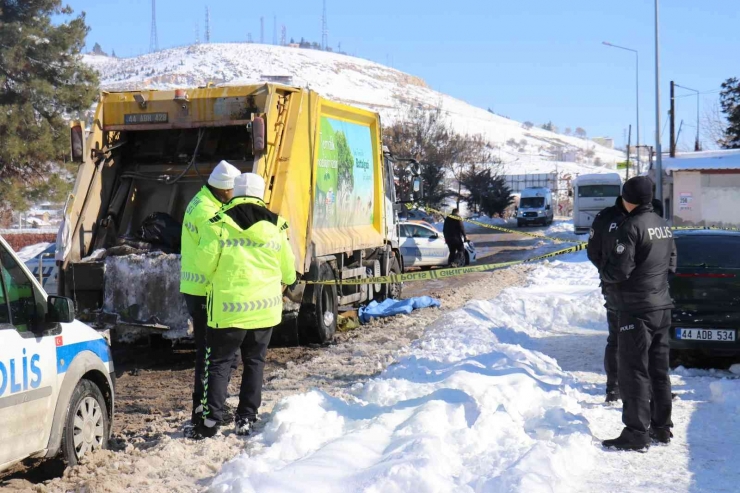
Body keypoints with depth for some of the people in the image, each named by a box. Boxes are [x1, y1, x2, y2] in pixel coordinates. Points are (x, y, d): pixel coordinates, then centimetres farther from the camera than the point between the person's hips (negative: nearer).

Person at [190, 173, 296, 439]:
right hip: (265, 307, 3)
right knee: (254, 361, 14)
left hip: (228, 306, -2)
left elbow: (207, 264, -6)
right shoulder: (274, 225, 3)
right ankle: (246, 418, 13)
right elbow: (288, 269, 10)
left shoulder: (219, 223, -6)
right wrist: (286, 280, 34)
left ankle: (212, 417, -3)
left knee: (219, 362, 5)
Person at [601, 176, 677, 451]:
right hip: (662, 306, 9)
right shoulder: (663, 226, 11)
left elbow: (618, 270, -20)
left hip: (637, 310, -9)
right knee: (659, 370, 15)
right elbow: (671, 263, 18)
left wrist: (605, 274, 0)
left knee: (633, 372, -4)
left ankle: (636, 434, -2)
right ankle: (661, 426, 23)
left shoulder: (631, 226, -17)